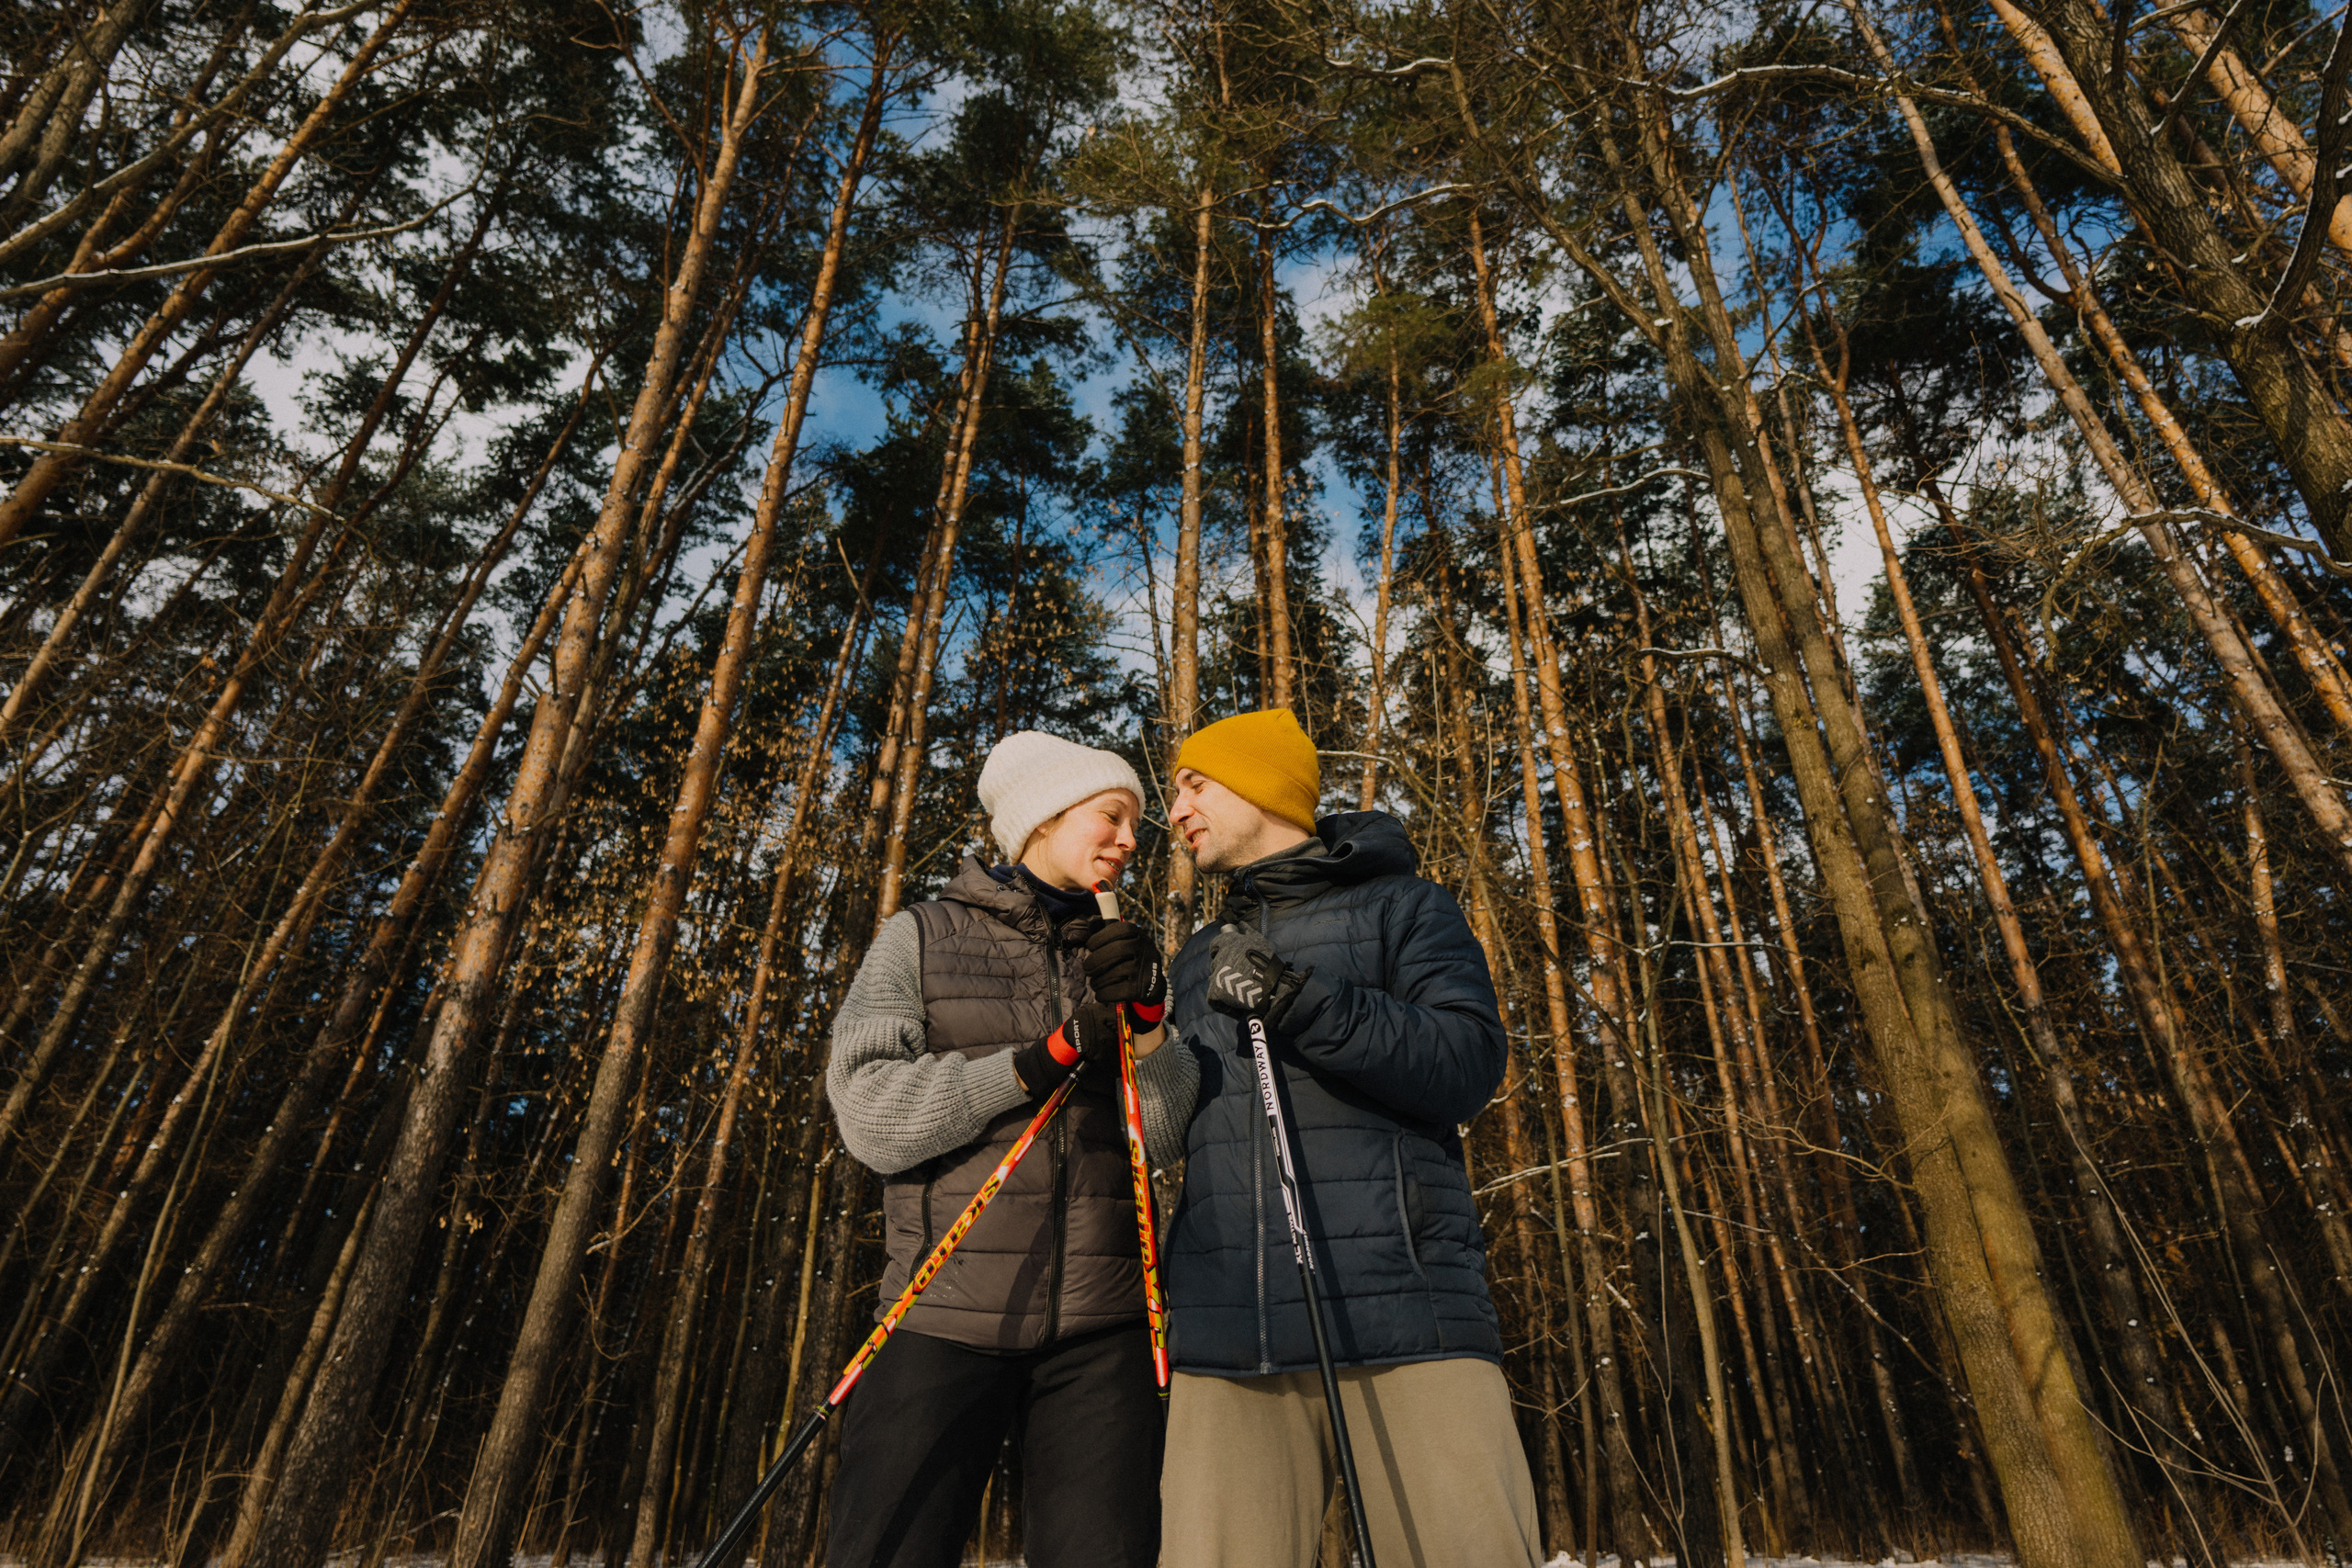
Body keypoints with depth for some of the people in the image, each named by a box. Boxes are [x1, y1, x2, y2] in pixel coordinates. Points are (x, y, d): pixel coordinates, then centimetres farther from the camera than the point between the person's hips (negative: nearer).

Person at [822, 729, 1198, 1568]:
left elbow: (1166, 1137, 4)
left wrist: (1148, 1019, -13)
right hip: (947, 1317, -2)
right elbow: (870, 1114, -8)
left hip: (1102, 1325, 3)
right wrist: (1048, 1055, -14)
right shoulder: (919, 938, 5)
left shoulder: (1117, 955, 13)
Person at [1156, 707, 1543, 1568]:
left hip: (1402, 1310, -3)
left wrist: (1299, 1001, -17)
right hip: (1227, 1330, 4)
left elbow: (1469, 1064, -8)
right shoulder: (1198, 962, 24)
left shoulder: (1400, 906, 9)